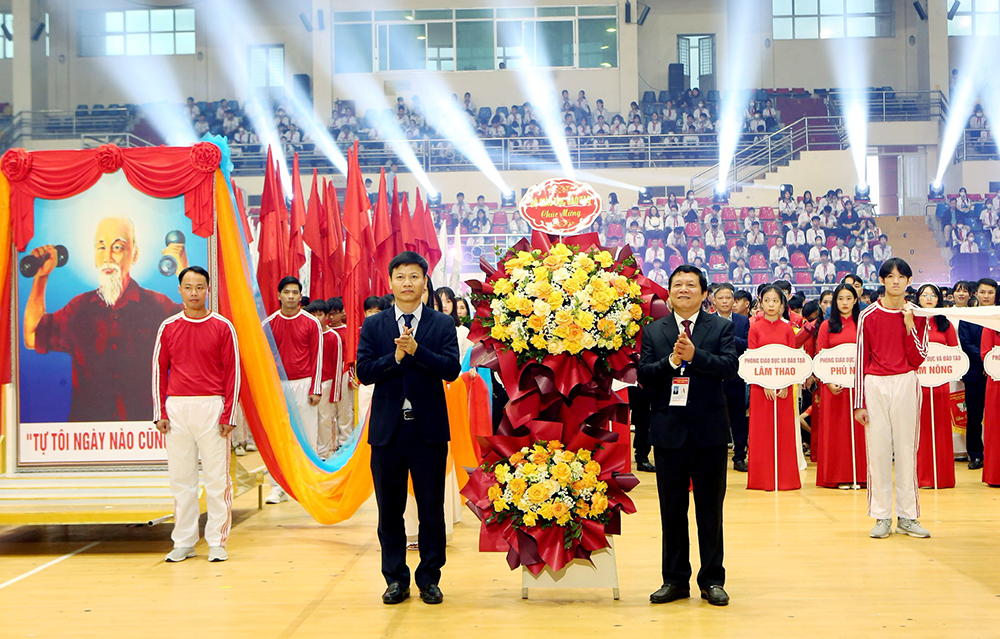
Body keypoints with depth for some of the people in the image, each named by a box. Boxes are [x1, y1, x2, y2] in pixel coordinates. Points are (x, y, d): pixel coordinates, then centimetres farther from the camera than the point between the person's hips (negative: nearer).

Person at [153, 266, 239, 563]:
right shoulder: (168, 327, 8)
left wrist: (228, 415, -6)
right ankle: (183, 542, 15)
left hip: (212, 408, -2)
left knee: (217, 477, 0)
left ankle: (217, 542, 9)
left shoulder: (223, 327, 1)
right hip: (177, 408, 2)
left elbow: (232, 373, 0)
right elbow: (159, 371, 10)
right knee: (180, 477, 6)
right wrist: (160, 413, 3)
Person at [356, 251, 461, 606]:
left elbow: (452, 369, -10)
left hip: (429, 429, -1)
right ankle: (396, 578, 21)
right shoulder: (373, 326, 6)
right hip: (388, 429, 1)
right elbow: (363, 371, -4)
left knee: (431, 508, 5)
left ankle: (429, 578, 18)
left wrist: (416, 350, -20)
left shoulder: (443, 324, 2)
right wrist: (396, 356, -18)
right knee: (389, 509, 9)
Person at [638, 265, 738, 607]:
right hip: (669, 429, 1)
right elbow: (643, 374, -3)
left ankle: (712, 580, 17)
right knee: (672, 508, 9)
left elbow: (730, 366, -12)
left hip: (709, 430, -1)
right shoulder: (653, 331, 7)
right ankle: (675, 579, 20)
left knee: (710, 508, 7)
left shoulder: (721, 327, 3)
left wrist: (694, 355, -24)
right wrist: (671, 361, -19)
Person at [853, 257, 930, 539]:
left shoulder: (917, 315, 5)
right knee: (878, 450, 0)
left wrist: (909, 326, -10)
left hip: (906, 384, 1)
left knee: (906, 449, 3)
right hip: (875, 385, -1)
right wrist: (859, 402, 0)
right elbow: (861, 360, 3)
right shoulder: (868, 315, 2)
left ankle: (907, 517, 12)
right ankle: (882, 517, 8)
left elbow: (917, 360, 1)